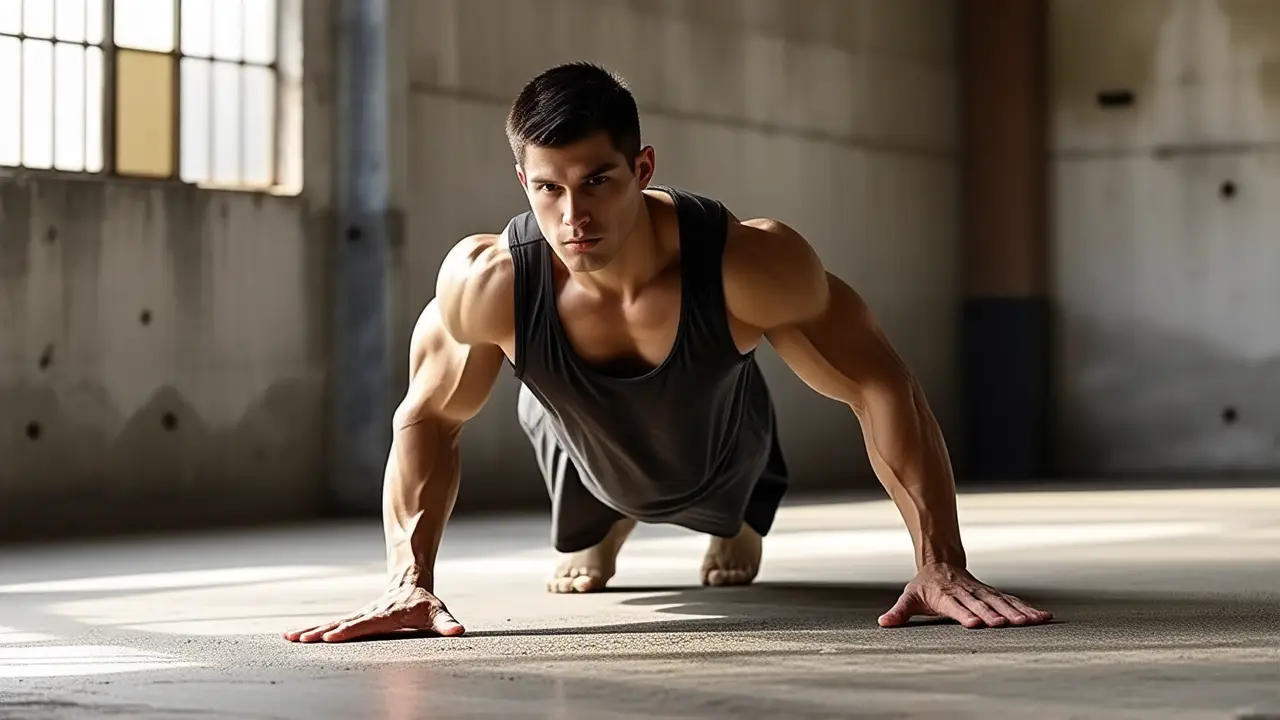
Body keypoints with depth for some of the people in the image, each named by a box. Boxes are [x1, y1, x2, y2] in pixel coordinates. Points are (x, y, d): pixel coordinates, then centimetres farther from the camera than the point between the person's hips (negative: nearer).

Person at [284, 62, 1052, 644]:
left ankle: (738, 525, 65)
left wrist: (940, 564, -40)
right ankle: (601, 530, 62)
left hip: (720, 456, 0)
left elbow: (880, 387, -34)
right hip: (591, 461, 0)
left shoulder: (750, 263, -45)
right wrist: (410, 579, -32)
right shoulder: (487, 282, -41)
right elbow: (427, 420, -22)